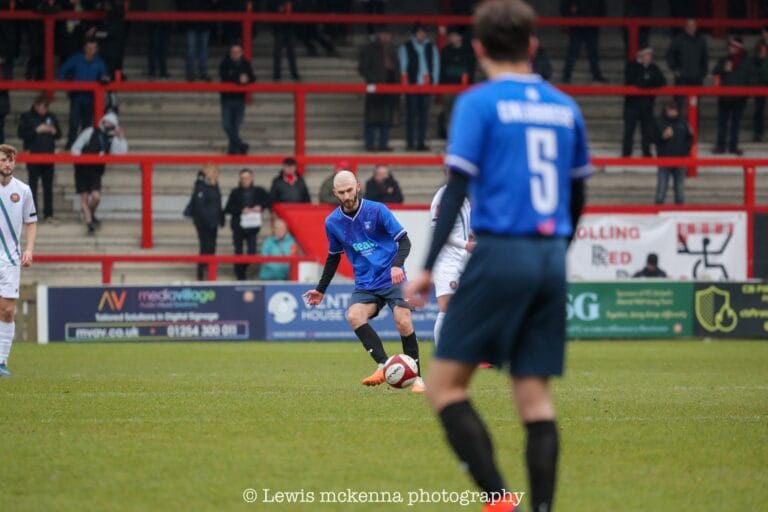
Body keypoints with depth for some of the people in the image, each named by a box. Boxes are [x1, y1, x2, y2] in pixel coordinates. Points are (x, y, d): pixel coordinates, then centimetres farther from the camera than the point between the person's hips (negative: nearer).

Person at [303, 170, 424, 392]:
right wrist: (321, 289, 21)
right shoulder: (332, 222, 4)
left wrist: (397, 265, -28)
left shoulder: (376, 210, -9)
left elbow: (403, 240, -9)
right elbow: (333, 257, 20)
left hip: (392, 279, -3)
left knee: (403, 323, -20)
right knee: (354, 316, -26)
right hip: (365, 285, 3)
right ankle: (383, 366, -32)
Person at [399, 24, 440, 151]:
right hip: (412, 85, -2)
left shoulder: (431, 47, 12)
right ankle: (410, 142, 1)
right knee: (411, 113, -3)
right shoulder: (406, 47, 5)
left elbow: (436, 65, 11)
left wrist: (434, 82, 3)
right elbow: (403, 66, 3)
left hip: (427, 85, 2)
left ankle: (421, 142, 5)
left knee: (424, 114, 2)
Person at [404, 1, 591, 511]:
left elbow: (457, 189, -10)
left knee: (445, 384, 0)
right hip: (551, 261, 5)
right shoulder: (565, 107, 12)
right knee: (535, 397, 6)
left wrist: (429, 268, -9)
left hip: (499, 257, -5)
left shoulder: (478, 103, -3)